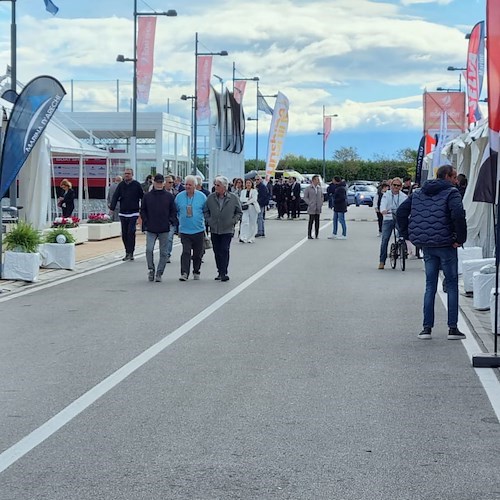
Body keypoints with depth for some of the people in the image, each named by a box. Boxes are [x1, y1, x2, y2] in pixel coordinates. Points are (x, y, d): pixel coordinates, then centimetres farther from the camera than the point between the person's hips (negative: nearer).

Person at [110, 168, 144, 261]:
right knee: (124, 234, 6)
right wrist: (111, 208, -6)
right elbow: (115, 197, 5)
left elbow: (143, 197, 3)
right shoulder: (121, 185, 8)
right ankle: (128, 253, 15)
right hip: (123, 213, 4)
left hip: (133, 213, -4)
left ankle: (130, 253, -9)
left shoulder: (136, 185, 0)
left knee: (131, 232, -12)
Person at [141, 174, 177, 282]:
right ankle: (151, 269, 4)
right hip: (151, 229, 0)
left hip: (164, 230, 0)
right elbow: (143, 210, 10)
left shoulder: (169, 196, 4)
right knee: (149, 249, -14)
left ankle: (159, 273, 11)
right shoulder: (147, 196, 4)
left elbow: (173, 211, 8)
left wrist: (171, 222, -4)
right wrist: (146, 222, -1)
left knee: (163, 253, 3)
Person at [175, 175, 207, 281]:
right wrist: (181, 219, 12)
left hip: (199, 230, 0)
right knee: (186, 252, -12)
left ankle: (196, 272, 26)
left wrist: (202, 220, 3)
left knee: (198, 254, 9)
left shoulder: (202, 196, -1)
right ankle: (184, 273, -15)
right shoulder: (179, 196, 2)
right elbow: (176, 211, 15)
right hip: (184, 230, 0)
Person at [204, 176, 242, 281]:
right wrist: (209, 221, 2)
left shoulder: (233, 198, -2)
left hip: (227, 230, -3)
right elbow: (206, 211, 14)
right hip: (214, 230, 3)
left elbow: (239, 212, 8)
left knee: (225, 251, -9)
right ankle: (220, 272, 17)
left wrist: (233, 221, -3)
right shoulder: (211, 197, 3)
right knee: (217, 251, 7)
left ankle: (223, 273, -8)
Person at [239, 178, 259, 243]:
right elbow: (241, 199, 1)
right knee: (244, 222, -15)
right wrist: (248, 199, -12)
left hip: (253, 208, -1)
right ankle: (243, 237, -22)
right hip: (245, 208, 1)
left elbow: (254, 199, -8)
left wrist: (246, 202, -13)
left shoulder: (254, 191, 5)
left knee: (252, 223, 2)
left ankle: (251, 238, 12)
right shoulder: (243, 191, 15)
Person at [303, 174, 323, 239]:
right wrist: (310, 203, -10)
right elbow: (305, 197, -4)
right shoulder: (308, 188, -4)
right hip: (311, 208, -5)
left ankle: (317, 235, 11)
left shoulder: (319, 188, 11)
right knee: (311, 221, -4)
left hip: (318, 208, 5)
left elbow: (322, 196, 20)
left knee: (317, 221, 6)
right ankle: (309, 235, 2)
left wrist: (321, 203, 6)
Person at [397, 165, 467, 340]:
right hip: (446, 244, -5)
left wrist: (408, 235, 9)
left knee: (430, 285, 12)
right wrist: (460, 238, -15)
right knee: (452, 285, 5)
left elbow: (401, 211, 9)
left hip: (427, 246, 5)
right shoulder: (451, 193, -8)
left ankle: (427, 327, 8)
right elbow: (458, 214, -25)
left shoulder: (419, 193, 11)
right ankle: (453, 328, 2)